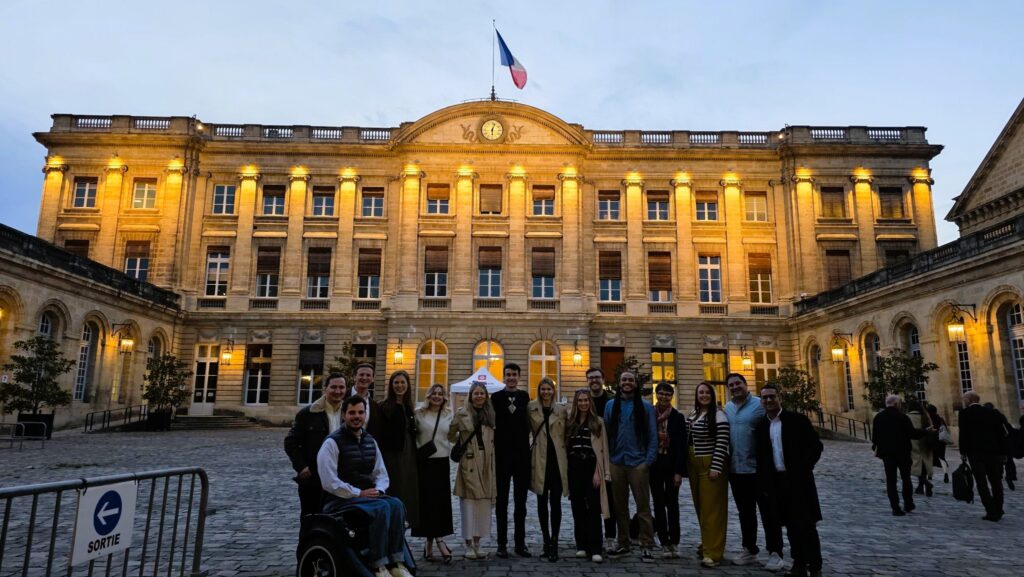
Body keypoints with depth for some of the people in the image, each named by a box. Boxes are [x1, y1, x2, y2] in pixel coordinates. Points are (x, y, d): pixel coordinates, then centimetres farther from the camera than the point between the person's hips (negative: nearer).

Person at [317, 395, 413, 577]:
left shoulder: (370, 441, 12)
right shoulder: (332, 443, -9)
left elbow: (382, 475, 14)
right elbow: (329, 483, -17)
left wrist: (378, 491, -8)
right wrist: (358, 493, -18)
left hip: (367, 496, 6)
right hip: (341, 500, -6)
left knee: (396, 504, -24)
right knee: (381, 507, -32)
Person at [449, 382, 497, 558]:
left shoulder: (490, 414, 10)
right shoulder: (462, 414, -1)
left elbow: (493, 439, 15)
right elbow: (450, 435, 6)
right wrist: (464, 443, 7)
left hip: (487, 463, 4)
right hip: (469, 462, -3)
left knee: (483, 503, 6)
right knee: (469, 502, -1)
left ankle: (477, 543, 17)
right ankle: (469, 544, 10)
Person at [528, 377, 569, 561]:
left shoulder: (561, 410, 6)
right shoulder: (531, 408, 3)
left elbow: (565, 435, 8)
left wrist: (566, 458, 4)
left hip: (557, 458, 0)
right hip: (540, 459, 0)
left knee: (555, 501, -3)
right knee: (542, 501, 7)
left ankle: (554, 542, 2)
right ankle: (546, 540, 17)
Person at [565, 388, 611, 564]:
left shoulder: (598, 422, 0)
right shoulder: (570, 422, 8)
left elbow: (602, 449, -2)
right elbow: (566, 446, 9)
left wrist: (598, 472, -9)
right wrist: (566, 470, 2)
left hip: (591, 467, -3)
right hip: (574, 468, 3)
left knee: (593, 508, -6)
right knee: (578, 508, 8)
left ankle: (595, 549, -3)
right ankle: (581, 545, 17)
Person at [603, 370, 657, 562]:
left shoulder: (645, 406, 1)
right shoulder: (611, 405, 7)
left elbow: (652, 435, 0)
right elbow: (605, 433, 7)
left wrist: (649, 460, -8)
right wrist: (606, 459, 1)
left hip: (638, 463, -2)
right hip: (616, 462, 3)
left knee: (643, 506, 0)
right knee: (620, 506, 12)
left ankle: (646, 546, 8)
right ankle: (623, 543, 24)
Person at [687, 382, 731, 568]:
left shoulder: (718, 415, -9)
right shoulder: (692, 415, 12)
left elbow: (722, 443, -15)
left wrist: (716, 467, -20)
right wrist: (687, 465, 12)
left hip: (711, 465, -7)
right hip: (694, 465, 7)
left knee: (711, 507, -4)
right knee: (700, 507, 13)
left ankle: (713, 552, -1)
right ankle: (706, 544, 26)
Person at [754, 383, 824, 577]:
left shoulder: (797, 420, -6)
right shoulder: (761, 425, 7)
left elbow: (816, 446, -6)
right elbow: (760, 456, 12)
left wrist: (802, 469, -13)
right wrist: (764, 480, 3)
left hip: (799, 479, -4)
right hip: (776, 481, 4)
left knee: (807, 524, -2)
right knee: (791, 524, 10)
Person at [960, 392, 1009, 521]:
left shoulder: (965, 413, -6)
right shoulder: (992, 412, 7)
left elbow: (963, 434, -10)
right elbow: (1001, 433, 7)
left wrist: (963, 452, -2)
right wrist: (1003, 452, 13)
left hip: (975, 452, -5)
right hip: (993, 452, 5)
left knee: (982, 483, -1)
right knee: (996, 481, 14)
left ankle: (992, 512, -5)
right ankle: (998, 511, 19)